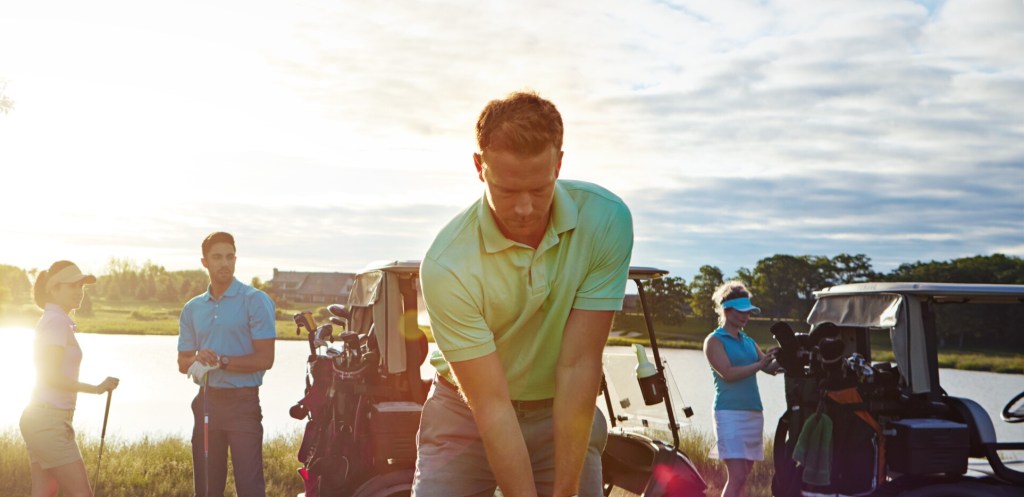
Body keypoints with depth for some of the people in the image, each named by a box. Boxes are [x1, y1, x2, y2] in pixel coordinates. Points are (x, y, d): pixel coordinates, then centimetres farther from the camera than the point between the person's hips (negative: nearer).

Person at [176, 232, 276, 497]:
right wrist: (198, 360, -10)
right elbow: (183, 362, 13)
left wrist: (222, 361, -17)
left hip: (242, 401, -5)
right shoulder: (193, 308, 13)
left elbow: (264, 359, -10)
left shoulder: (255, 301, -5)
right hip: (207, 400, 5)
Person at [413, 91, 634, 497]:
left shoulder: (606, 222, -21)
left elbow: (578, 366, -21)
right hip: (468, 416, -1)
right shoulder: (447, 265, -25)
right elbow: (492, 404, -23)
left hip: (566, 414, 1)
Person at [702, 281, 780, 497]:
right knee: (737, 476, -14)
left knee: (742, 475, 6)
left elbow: (770, 368, 10)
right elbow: (728, 373, -15)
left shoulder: (749, 342, 18)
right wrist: (759, 364, -21)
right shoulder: (714, 341, -3)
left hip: (754, 412, 7)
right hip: (730, 412, -7)